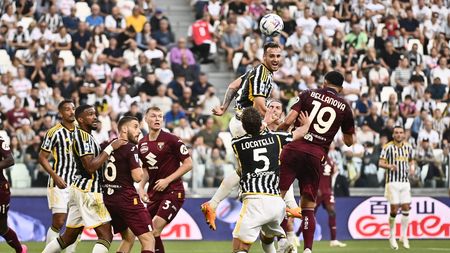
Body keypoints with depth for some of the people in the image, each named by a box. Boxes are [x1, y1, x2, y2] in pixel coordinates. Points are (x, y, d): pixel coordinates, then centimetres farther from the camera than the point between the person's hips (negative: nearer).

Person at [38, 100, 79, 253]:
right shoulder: (55, 132, -9)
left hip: (77, 182, 6)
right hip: (60, 183, -6)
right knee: (58, 222, -9)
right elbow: (42, 157, -6)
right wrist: (55, 176, -15)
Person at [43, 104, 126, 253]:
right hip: (88, 191, -10)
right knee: (106, 236, -10)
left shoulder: (86, 136, 17)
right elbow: (91, 167, -21)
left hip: (80, 189, 10)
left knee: (69, 237, 16)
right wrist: (110, 148, -18)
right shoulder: (82, 136, -14)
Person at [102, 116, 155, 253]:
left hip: (108, 199, 8)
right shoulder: (130, 148, -10)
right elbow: (137, 177, -17)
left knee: (128, 237, 24)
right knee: (148, 240, -8)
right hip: (126, 199, -8)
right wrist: (140, 168, 3)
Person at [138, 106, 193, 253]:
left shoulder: (172, 140, -10)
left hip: (173, 191, -7)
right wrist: (141, 187, 6)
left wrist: (167, 180, -14)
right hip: (153, 193, 7)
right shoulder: (142, 144, 9)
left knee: (155, 231, -18)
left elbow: (188, 164, -8)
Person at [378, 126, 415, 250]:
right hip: (392, 181, -4)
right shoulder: (388, 147, -5)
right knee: (394, 209, -6)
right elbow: (380, 163, -9)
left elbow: (411, 160, 22)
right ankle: (392, 236, 9)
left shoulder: (408, 147, 8)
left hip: (405, 182, 4)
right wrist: (389, 166, -28)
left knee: (406, 208, -1)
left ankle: (404, 235, 11)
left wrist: (412, 167, 1)